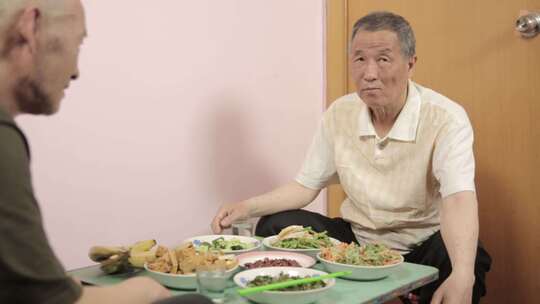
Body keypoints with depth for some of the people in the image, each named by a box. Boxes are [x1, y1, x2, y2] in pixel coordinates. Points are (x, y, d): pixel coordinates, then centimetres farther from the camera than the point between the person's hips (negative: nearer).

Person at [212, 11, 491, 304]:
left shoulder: (446, 119, -18)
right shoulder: (339, 114, -4)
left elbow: (459, 199, -32)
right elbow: (306, 185, 3)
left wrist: (462, 276, -49)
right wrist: (248, 206, -12)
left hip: (423, 244, -3)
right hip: (356, 237, 4)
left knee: (469, 263, -35)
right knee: (274, 227, -12)